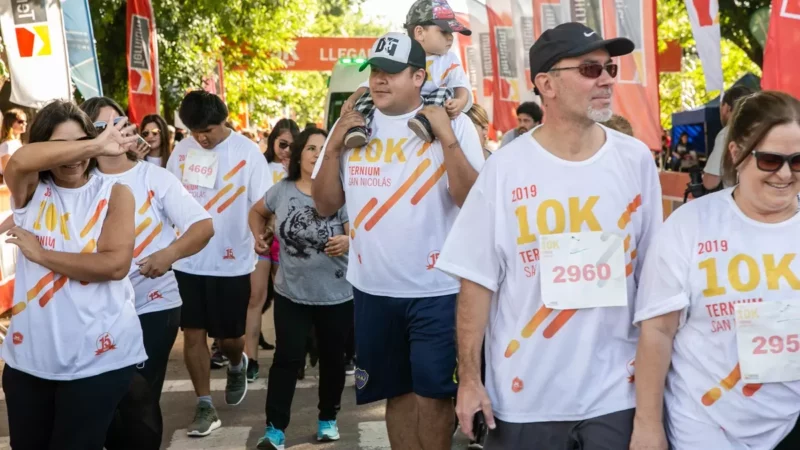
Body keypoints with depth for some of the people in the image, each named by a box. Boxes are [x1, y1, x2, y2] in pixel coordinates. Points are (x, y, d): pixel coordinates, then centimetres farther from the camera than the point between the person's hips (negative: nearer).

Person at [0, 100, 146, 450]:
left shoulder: (114, 194, -2)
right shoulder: (31, 192, 3)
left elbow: (116, 264, -15)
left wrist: (40, 254, -10)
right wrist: (97, 146, -23)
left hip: (98, 357, -3)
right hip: (30, 355, 3)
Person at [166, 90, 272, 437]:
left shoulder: (247, 152, -9)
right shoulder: (181, 151, 2)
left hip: (232, 262, -3)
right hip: (187, 260, 3)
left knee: (230, 337, 8)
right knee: (193, 334, 4)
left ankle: (237, 366, 43)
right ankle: (204, 407, 14)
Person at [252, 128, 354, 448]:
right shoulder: (281, 190, -1)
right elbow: (257, 211, 19)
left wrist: (348, 241, -32)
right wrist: (258, 236, 4)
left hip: (337, 295, 0)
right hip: (291, 293, 1)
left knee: (332, 358, 13)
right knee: (287, 359, -1)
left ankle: (328, 418, 31)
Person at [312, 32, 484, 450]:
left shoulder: (454, 124, -6)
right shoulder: (351, 126, 5)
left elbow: (473, 199, -14)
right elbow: (325, 204, 5)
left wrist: (448, 137, -22)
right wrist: (334, 146, -7)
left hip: (436, 288, -4)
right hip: (372, 287, 4)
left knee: (433, 392, 3)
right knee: (396, 390, 16)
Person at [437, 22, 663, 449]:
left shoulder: (636, 160, 0)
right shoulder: (505, 167, -7)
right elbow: (478, 281, -4)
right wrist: (468, 379, -5)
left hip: (616, 393, 1)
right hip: (524, 396, -1)